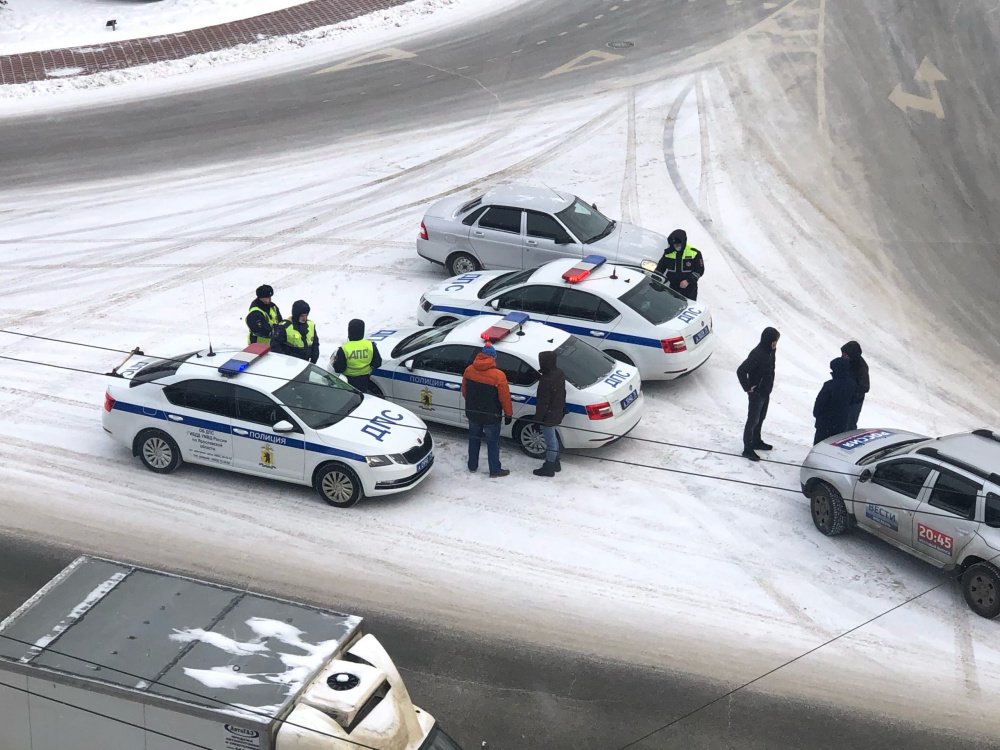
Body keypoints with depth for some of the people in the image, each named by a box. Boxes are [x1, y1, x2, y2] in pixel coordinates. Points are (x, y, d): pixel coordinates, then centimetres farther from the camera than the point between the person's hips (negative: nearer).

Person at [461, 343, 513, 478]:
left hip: (472, 413, 5)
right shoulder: (498, 375, -22)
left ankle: (472, 466, 34)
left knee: (474, 439, 22)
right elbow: (505, 397, -16)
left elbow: (464, 391, 8)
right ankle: (495, 470, 18)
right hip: (491, 416, -5)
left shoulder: (469, 370, -6)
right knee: (493, 442, 10)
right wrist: (508, 414, -1)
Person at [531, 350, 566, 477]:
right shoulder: (559, 374, -2)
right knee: (553, 438, 24)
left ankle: (549, 468, 17)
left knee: (550, 441, 4)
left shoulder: (546, 381, -30)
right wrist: (562, 408, 23)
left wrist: (538, 418, -14)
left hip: (548, 416, -9)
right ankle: (555, 463, 37)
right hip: (557, 413, 9)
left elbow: (543, 403, -24)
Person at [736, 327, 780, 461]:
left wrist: (769, 387, 14)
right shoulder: (757, 354, -29)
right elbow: (741, 371, -31)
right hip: (756, 394, -8)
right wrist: (748, 387, -22)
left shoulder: (770, 351, -2)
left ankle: (756, 442, 40)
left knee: (761, 418, 22)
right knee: (753, 421, 1)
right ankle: (748, 450, 11)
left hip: (765, 392, 8)